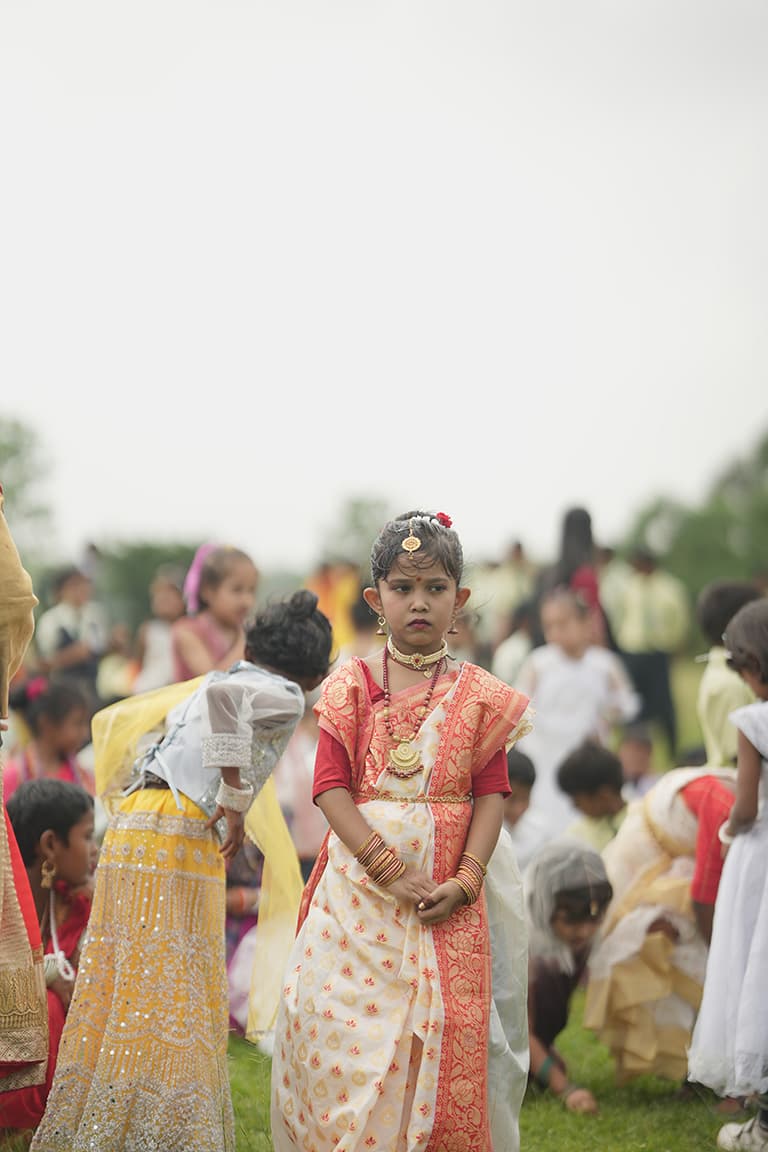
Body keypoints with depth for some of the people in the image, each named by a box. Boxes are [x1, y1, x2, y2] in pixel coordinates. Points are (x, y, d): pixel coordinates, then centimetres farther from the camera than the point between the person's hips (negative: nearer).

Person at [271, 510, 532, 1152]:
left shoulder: (478, 695, 5)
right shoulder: (354, 685, 3)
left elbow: (491, 793, 2)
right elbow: (331, 786, -3)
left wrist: (465, 881, -11)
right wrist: (385, 864, -14)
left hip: (448, 890, 0)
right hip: (360, 880, 0)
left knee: (438, 1038, -1)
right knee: (346, 1028, -2)